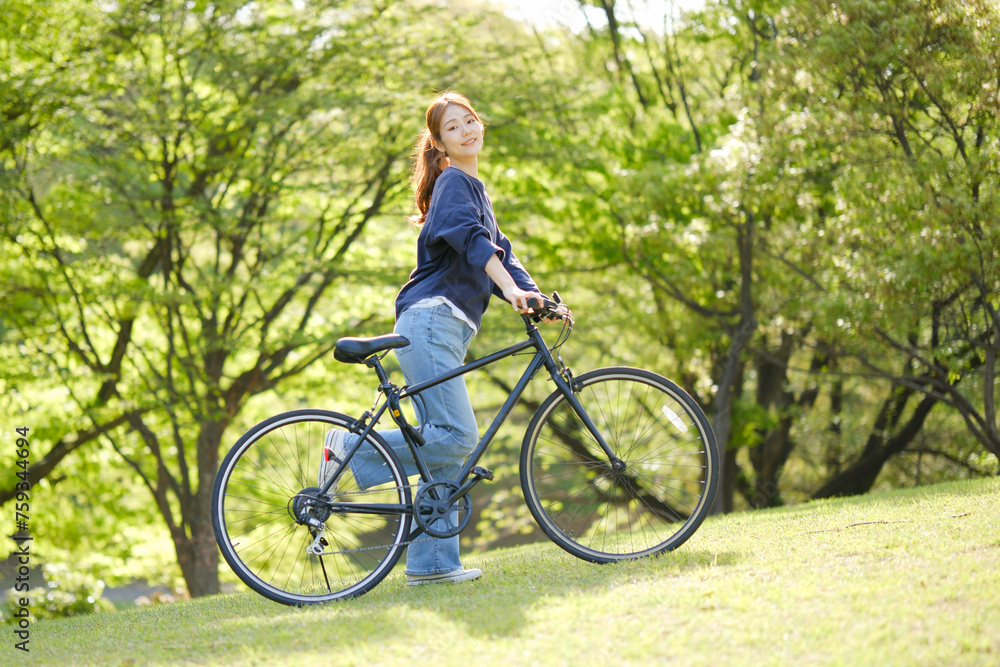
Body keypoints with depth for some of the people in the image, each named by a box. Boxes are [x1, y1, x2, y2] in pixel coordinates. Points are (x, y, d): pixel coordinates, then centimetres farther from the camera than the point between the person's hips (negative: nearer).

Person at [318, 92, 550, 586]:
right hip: (430, 320, -10)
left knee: (445, 449, 5)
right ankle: (349, 449, -7)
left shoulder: (474, 189, 27)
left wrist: (538, 300, 6)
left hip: (449, 329, 10)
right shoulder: (453, 183, -3)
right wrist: (511, 289, -34)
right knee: (456, 437, -18)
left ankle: (431, 563, 5)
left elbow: (501, 254, 21)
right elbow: (471, 240, -20)